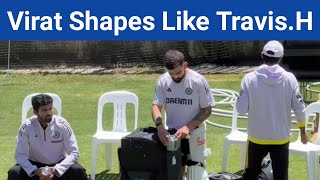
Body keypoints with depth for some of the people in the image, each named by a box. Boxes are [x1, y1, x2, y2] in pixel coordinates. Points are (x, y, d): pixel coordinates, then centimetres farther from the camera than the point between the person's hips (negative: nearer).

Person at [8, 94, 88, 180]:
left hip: (59, 164, 0)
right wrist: (35, 171, -33)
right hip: (35, 165, 0)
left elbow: (74, 152, -17)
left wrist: (57, 169, -31)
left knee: (78, 171, -28)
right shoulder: (27, 126, -17)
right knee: (14, 173, -27)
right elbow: (20, 155, -16)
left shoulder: (62, 124, -17)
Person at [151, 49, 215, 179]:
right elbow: (156, 105, -5)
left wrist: (188, 127, -23)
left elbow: (207, 110, -12)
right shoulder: (163, 81, -8)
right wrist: (160, 126, -24)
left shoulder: (198, 81, -18)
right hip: (172, 133, 3)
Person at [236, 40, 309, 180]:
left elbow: (241, 109, -12)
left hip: (257, 138, 0)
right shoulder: (290, 78, -9)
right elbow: (299, 108, -5)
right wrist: (303, 131, 10)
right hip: (281, 138, 1)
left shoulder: (250, 78, -12)